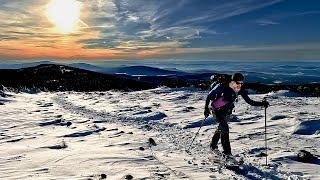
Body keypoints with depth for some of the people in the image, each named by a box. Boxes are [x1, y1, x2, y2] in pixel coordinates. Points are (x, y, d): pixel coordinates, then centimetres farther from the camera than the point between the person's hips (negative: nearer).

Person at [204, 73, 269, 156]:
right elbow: (209, 96, -18)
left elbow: (249, 101, -11)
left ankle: (213, 145, 44)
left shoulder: (240, 90, -15)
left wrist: (262, 103, -23)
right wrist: (206, 108, -23)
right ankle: (227, 151, -12)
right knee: (224, 128, -21)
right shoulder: (222, 87, -28)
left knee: (221, 128, 21)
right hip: (217, 110, -6)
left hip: (227, 111, 6)